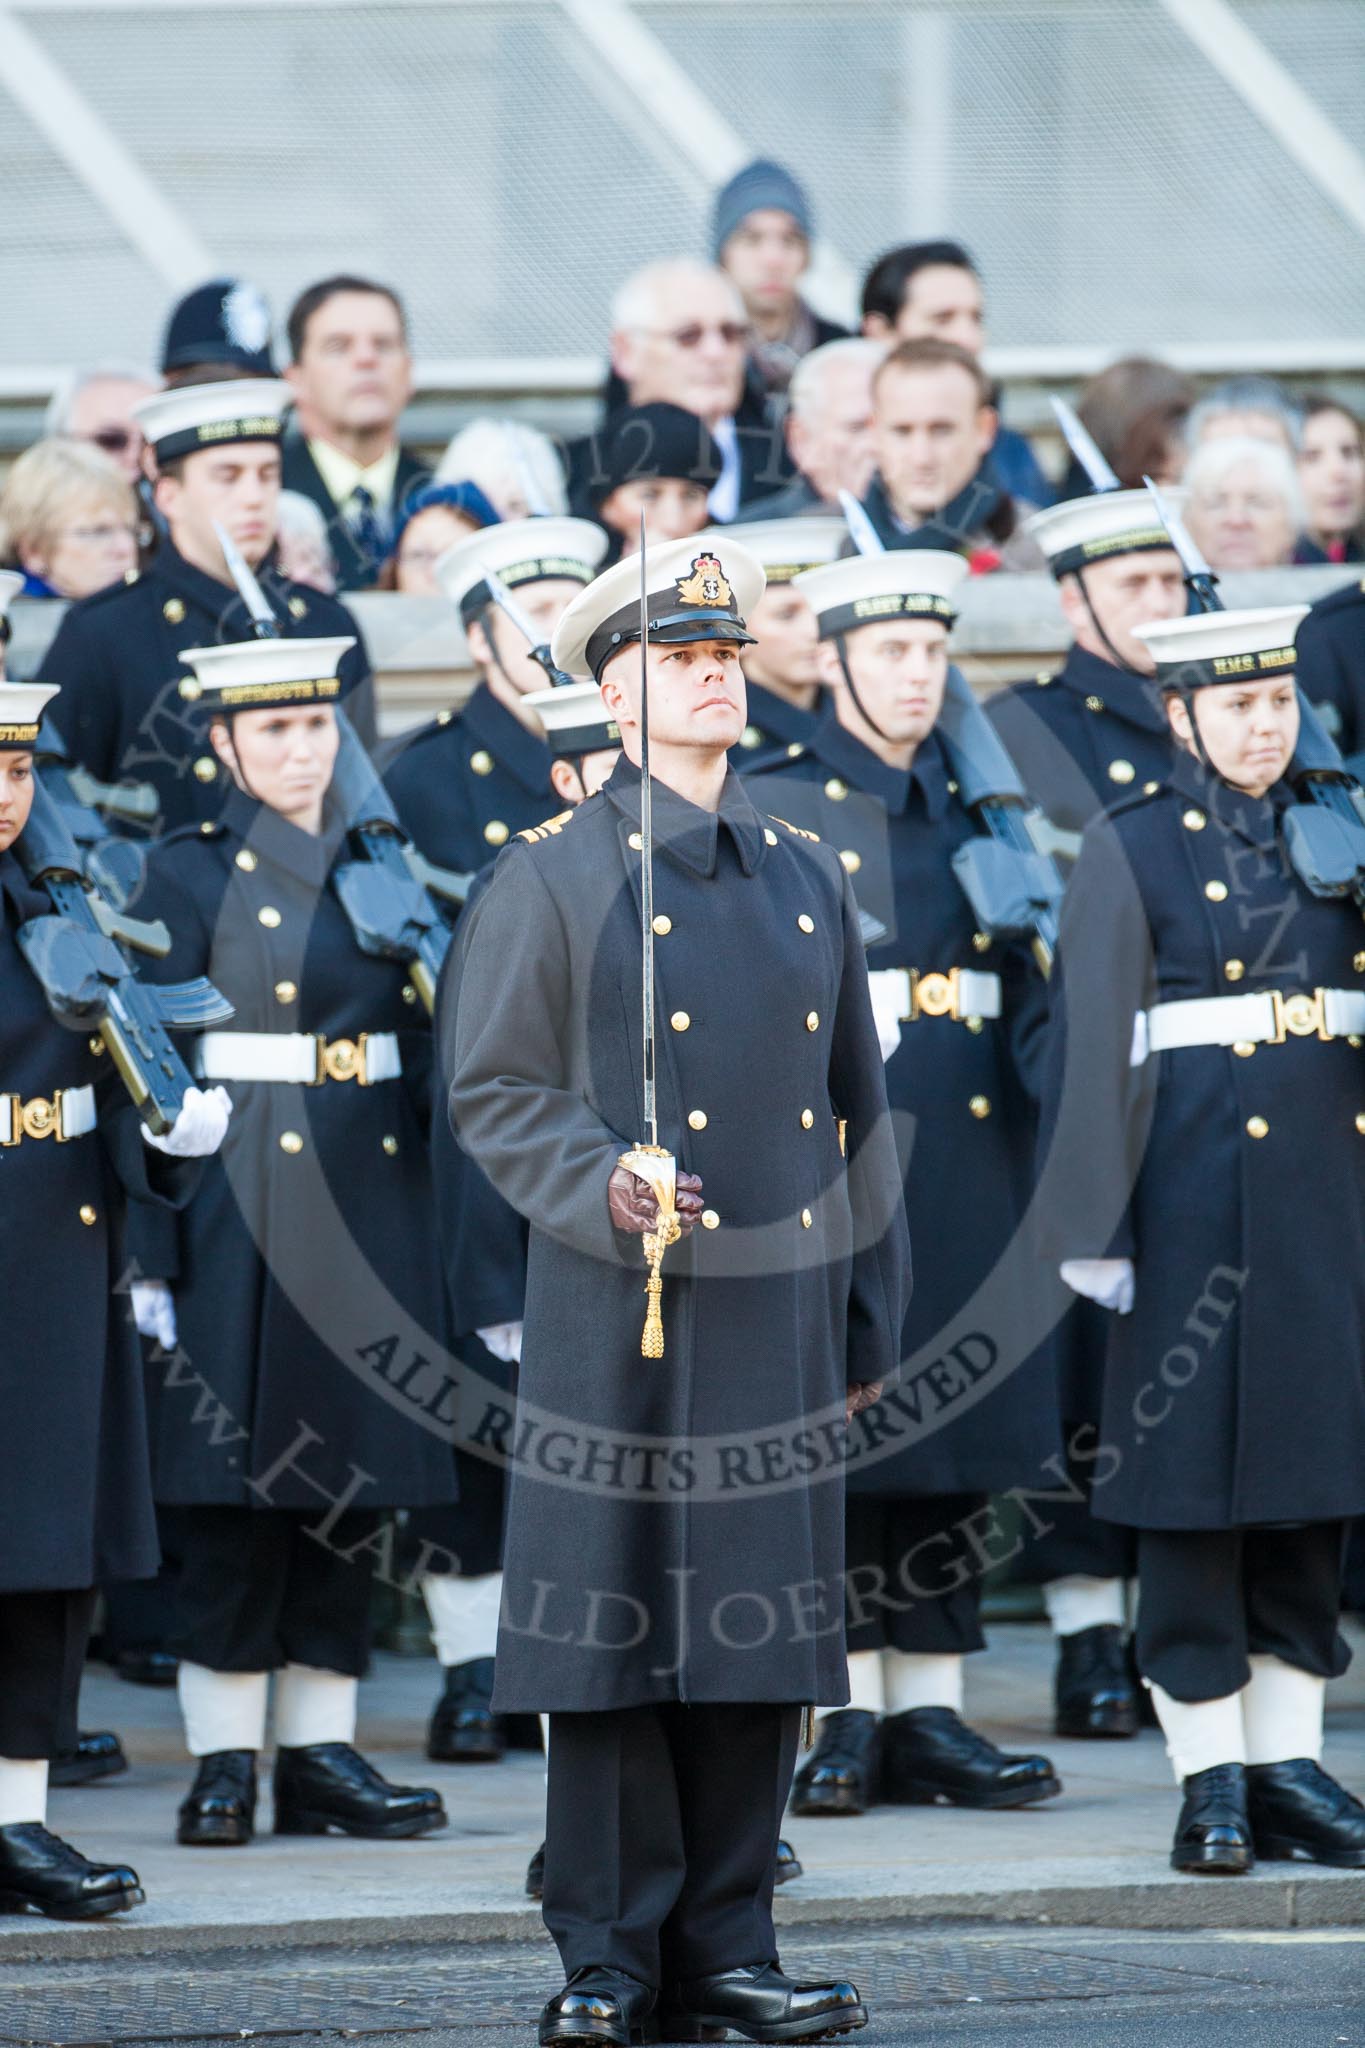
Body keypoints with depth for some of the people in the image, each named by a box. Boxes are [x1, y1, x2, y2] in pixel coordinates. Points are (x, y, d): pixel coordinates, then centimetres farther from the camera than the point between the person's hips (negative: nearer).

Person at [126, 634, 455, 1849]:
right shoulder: (191, 876, -1)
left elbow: (420, 1052, 15)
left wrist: (425, 1230, 9)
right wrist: (154, 1257, -12)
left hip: (372, 1210, 5)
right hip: (244, 1213, -4)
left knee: (354, 1495, 6)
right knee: (235, 1490, -3)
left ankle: (324, 1752, 11)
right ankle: (224, 1762, 2)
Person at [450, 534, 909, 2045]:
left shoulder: (807, 880, 15)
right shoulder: (549, 878, 1)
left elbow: (857, 1111, 19)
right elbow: (492, 1095, 0)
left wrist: (871, 1318, 16)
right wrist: (602, 1186, -18)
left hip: (781, 1320, 5)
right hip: (617, 1314, -5)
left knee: (758, 1637, 4)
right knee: (613, 1635, -4)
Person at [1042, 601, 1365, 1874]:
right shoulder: (1129, 853, -1)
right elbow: (1091, 1049, -5)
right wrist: (1094, 1230, -10)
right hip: (1194, 1199, -5)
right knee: (1194, 1481, -2)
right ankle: (1210, 1780, 3)